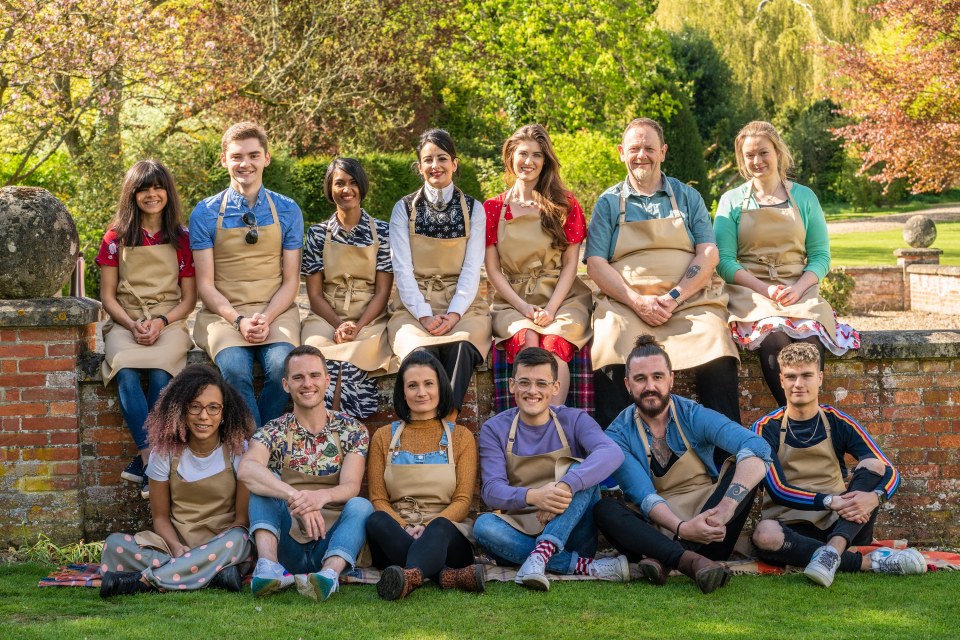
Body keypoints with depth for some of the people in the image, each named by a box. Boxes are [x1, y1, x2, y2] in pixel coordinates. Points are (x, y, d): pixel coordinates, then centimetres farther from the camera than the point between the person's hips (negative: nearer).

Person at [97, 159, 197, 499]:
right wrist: (132, 325, -10)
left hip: (169, 323, 0)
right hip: (125, 323, 0)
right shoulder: (116, 237, 9)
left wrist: (161, 322, -10)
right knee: (125, 372, -34)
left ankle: (142, 461, -27)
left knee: (160, 374, -34)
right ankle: (151, 457, -35)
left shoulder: (182, 239, 8)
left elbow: (189, 298, 8)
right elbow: (108, 295, 8)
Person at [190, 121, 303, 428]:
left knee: (282, 366, -31)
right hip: (224, 314, -1)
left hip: (276, 312, 1)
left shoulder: (288, 212, 10)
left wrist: (266, 318, -10)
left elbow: (290, 281, 8)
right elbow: (205, 283, 3)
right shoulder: (205, 214, 6)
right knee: (234, 369, -33)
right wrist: (238, 320, -13)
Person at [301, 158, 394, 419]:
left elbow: (383, 291, 2)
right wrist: (339, 325, -11)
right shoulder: (318, 233, 10)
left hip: (370, 318, -1)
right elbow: (314, 293, 6)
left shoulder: (381, 232, 7)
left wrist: (358, 326, -13)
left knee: (349, 361, -34)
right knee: (318, 349, -34)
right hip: (326, 316, 1)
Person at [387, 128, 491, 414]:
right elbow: (403, 269, 0)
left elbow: (472, 269, 1)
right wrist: (424, 315, -15)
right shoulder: (404, 209, 8)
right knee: (421, 351, -35)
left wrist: (454, 314, -15)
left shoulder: (473, 209, 10)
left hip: (461, 304, 0)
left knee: (461, 345, -36)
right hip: (414, 303, 0)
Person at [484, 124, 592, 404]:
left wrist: (551, 309, -12)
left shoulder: (565, 205, 7)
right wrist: (525, 308, -10)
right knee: (526, 340, -33)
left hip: (560, 296, 0)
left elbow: (570, 263, 3)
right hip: (513, 300, 0)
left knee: (554, 343, -33)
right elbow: (493, 269, 5)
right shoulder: (493, 208, 9)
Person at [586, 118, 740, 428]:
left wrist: (675, 296, -10)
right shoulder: (608, 202, 16)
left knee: (719, 361, -30)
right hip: (626, 303, 0)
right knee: (610, 366, -33)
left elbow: (708, 253, 7)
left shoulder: (687, 197, 18)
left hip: (691, 299, 1)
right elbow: (596, 263, 5)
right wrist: (638, 302, -11)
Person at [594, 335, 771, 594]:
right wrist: (681, 528, -37)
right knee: (603, 508, -27)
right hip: (656, 528, -1)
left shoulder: (695, 417, -5)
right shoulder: (618, 436, -3)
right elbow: (643, 495, -15)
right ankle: (691, 560, -47)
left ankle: (662, 560, -34)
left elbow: (758, 447, -22)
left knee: (741, 470, -22)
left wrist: (726, 508, -38)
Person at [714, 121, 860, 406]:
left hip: (799, 290, 1)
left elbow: (821, 256, 9)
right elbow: (724, 261, 2)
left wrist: (798, 289, -11)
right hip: (750, 291, -1)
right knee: (773, 339, -35)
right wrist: (765, 289, -13)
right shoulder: (732, 201, 10)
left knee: (810, 340, -33)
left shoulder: (804, 197, 13)